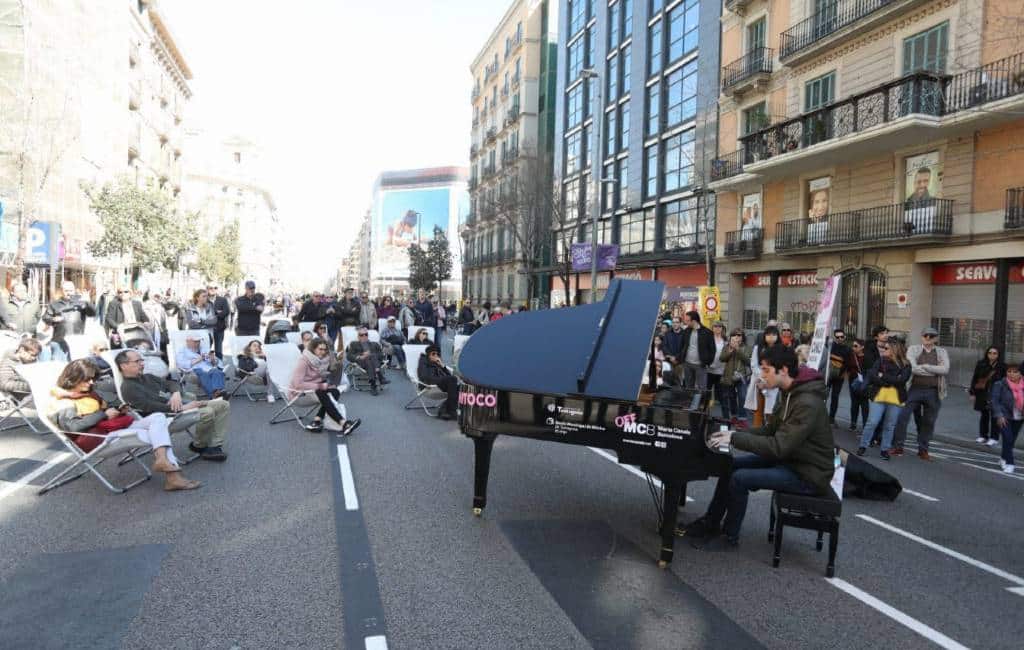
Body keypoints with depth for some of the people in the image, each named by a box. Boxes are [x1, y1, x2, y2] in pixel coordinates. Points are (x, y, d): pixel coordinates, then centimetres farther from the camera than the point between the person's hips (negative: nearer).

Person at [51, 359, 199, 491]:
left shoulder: (91, 394, 29)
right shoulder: (62, 403, 4)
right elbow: (73, 426, -14)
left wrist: (120, 411, 10)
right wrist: (104, 414, -10)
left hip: (120, 428, 8)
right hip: (99, 437, -8)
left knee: (158, 417, -18)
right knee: (153, 435, -27)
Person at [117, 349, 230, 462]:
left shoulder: (147, 377, 21)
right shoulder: (128, 387, -5)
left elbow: (171, 383, 22)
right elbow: (150, 407, -18)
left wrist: (176, 393, -4)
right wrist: (182, 408, -21)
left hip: (183, 405, 9)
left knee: (223, 405, -4)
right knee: (207, 412, -31)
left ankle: (215, 446, -7)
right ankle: (199, 446, -4)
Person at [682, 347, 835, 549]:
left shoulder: (807, 404, -28)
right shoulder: (790, 392, 3)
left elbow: (778, 447, -31)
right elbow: (771, 430, 10)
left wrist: (734, 439, -25)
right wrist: (735, 434, -2)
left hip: (808, 473, -10)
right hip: (790, 457, 10)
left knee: (739, 479, -19)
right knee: (731, 464, 5)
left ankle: (730, 538, 1)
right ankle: (710, 523, 16)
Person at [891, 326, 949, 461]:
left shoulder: (941, 352, 8)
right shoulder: (913, 349, 4)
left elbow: (945, 369, -10)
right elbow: (912, 368, -13)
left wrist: (924, 366, -14)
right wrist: (935, 371, -14)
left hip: (933, 392, 1)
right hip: (915, 389, -1)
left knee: (928, 422, 8)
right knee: (902, 416, -7)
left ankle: (923, 450, 20)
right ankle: (899, 446, 4)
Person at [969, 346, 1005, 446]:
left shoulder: (1002, 366, -3)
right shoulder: (981, 364, 2)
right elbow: (974, 379, 5)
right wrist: (972, 393, 3)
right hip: (982, 394, 2)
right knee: (983, 415, 11)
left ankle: (994, 438, 6)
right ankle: (983, 436, 22)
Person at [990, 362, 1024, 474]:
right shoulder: (1000, 385, -10)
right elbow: (995, 401, -11)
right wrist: (999, 415, -19)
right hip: (1005, 417, -4)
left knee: (1012, 440, 14)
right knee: (1008, 439, -12)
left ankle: (1004, 458, 35)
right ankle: (1009, 463, -4)